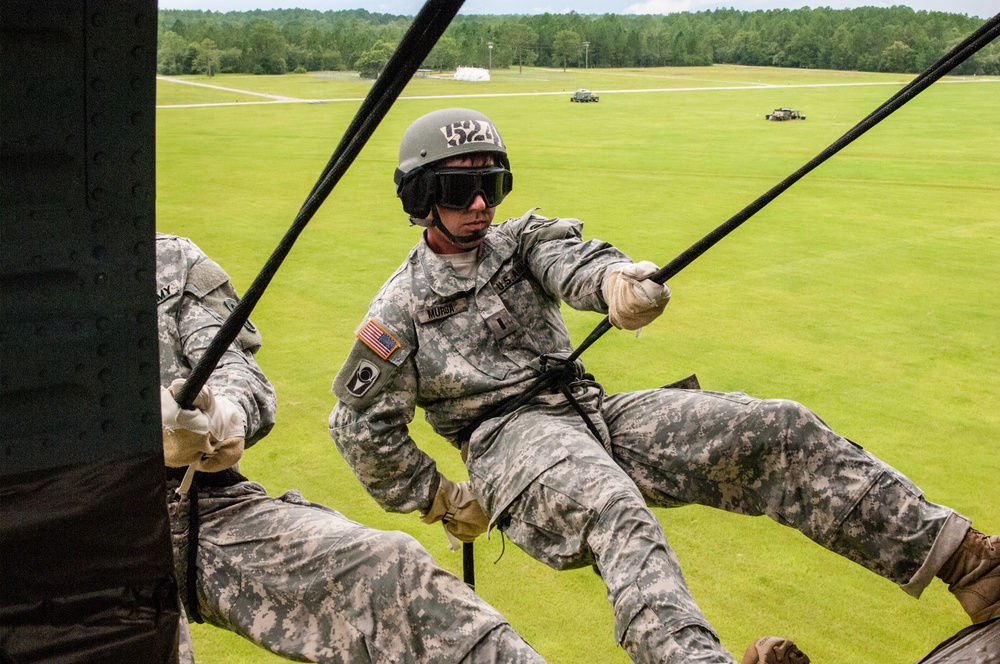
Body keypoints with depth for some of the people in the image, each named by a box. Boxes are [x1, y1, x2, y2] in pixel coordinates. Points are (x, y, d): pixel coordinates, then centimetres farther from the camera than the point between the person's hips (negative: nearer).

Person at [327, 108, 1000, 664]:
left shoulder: (518, 239, 14)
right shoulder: (401, 309, 4)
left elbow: (567, 257, -10)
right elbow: (359, 423, 7)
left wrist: (615, 278, -34)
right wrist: (436, 497, 7)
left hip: (597, 411, 5)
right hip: (511, 437, -4)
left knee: (781, 429, -12)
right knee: (615, 511, -40)